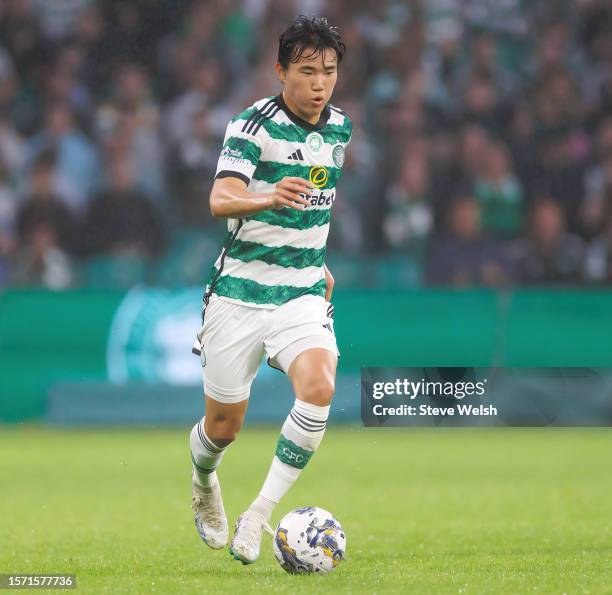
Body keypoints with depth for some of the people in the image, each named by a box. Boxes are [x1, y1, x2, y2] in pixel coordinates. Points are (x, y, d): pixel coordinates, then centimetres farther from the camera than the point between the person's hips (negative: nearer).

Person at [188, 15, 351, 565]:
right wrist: (269, 198, -48)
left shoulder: (339, 128, 6)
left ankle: (259, 515, -18)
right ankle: (204, 482, 43)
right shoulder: (254, 124, -13)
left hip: (303, 293, 4)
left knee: (319, 387, -25)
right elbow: (221, 200, -29)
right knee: (224, 426, 6)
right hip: (240, 289, -3)